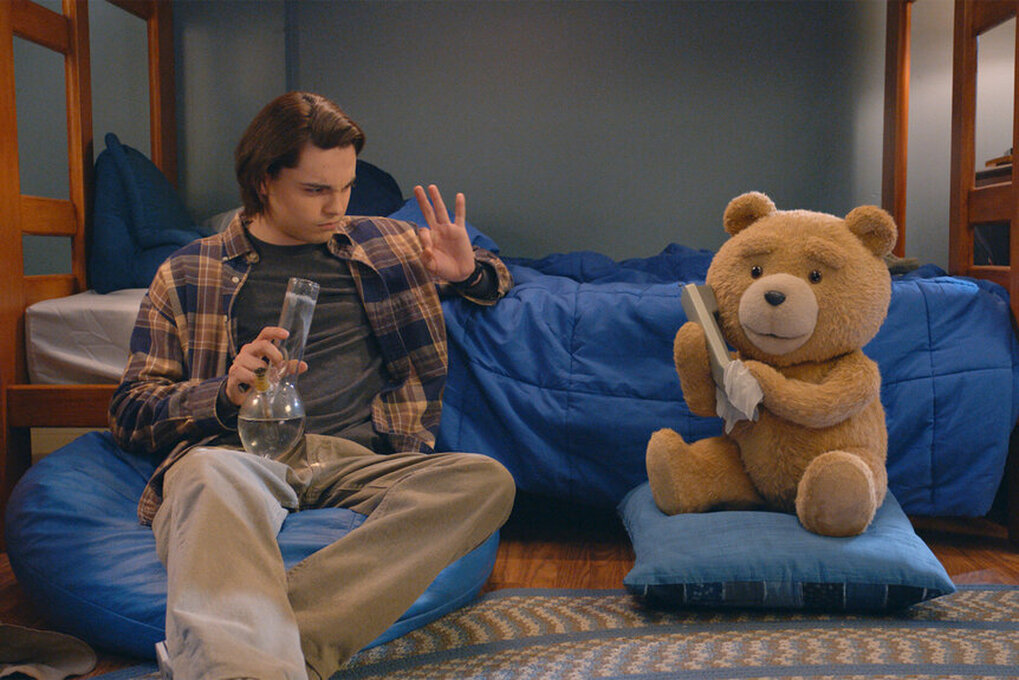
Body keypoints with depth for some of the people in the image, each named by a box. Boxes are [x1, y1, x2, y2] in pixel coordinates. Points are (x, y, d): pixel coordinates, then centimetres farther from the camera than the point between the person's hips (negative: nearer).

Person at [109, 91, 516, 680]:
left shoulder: (385, 243, 22)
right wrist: (226, 393, -8)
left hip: (359, 461, 2)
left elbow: (496, 278, 35)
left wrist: (467, 272, 9)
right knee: (210, 475, -38)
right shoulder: (189, 274, 16)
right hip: (240, 451, -2)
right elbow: (131, 411, 13)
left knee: (488, 480, -30)